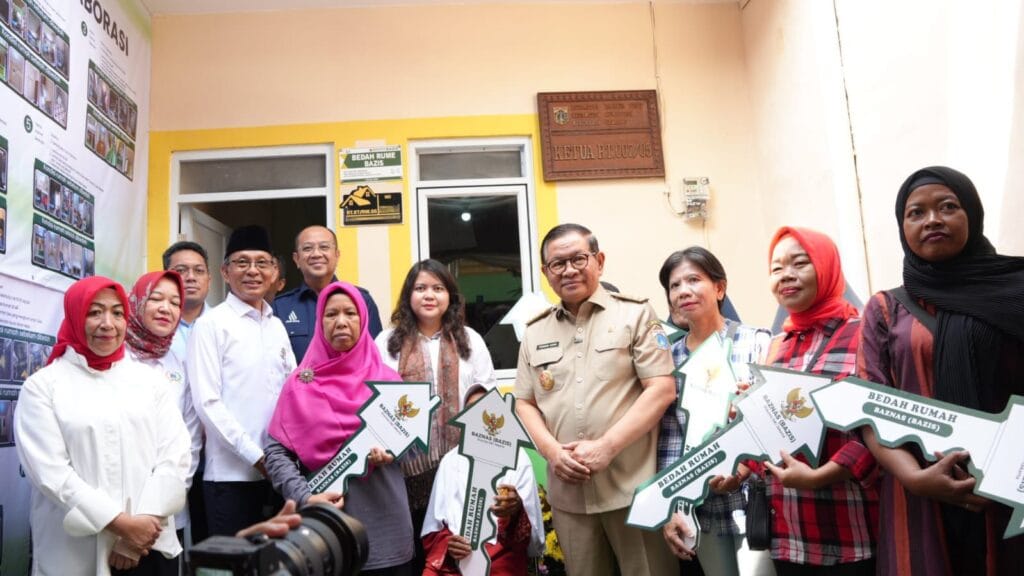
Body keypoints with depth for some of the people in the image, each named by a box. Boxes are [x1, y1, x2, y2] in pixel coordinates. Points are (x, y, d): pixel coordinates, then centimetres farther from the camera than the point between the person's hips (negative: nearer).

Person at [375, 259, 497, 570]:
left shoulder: (469, 339, 11)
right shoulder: (388, 341, 6)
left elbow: (488, 391, 11)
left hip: (460, 455, 1)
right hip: (409, 458, -1)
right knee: (415, 542, 6)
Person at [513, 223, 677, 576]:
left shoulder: (635, 314, 2)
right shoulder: (535, 332, 12)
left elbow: (662, 389, -6)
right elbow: (524, 404, 13)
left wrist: (606, 447, -14)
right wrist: (551, 450, -6)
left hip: (632, 485, -3)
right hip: (567, 490, 4)